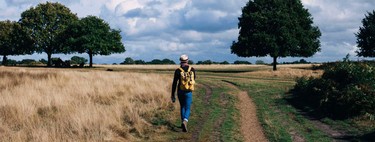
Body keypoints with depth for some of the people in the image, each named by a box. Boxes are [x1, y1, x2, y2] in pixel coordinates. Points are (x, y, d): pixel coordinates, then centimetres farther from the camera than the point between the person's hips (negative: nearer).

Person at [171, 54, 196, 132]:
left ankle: (183, 122, 27)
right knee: (187, 109, 0)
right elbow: (194, 78, 17)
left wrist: (172, 95, 0)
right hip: (188, 92, -1)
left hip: (180, 91, 1)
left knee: (182, 107, 23)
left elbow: (174, 83, -7)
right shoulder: (192, 69, -4)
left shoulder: (177, 71, -8)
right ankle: (185, 121, -27)